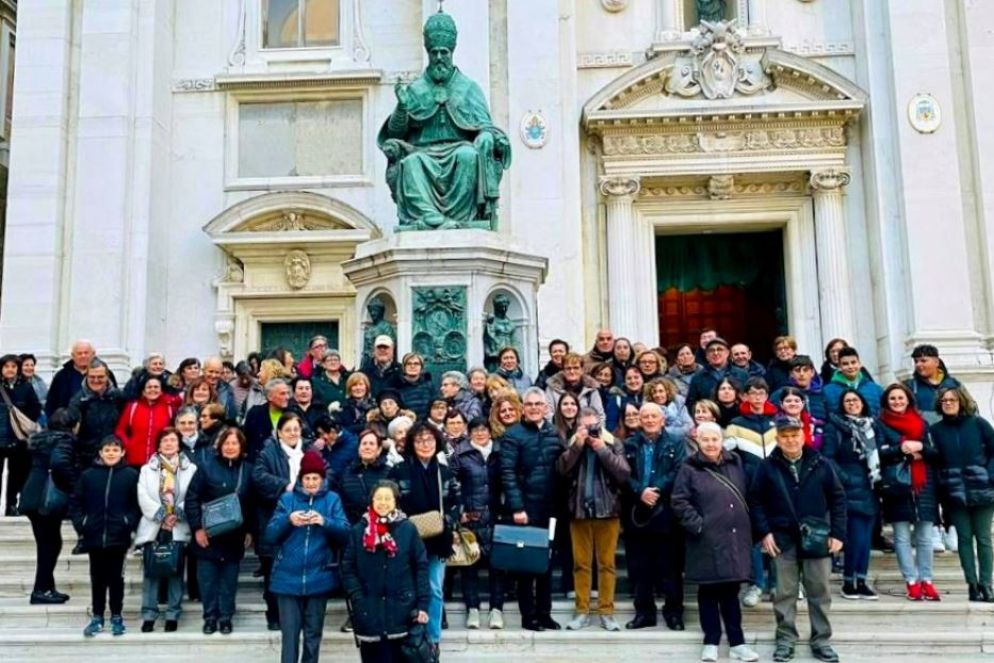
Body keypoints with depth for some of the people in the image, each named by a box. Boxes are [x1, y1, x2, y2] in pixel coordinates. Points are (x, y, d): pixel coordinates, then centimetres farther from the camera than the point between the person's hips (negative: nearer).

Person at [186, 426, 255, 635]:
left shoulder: (248, 470, 3)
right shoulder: (206, 465, -5)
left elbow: (252, 503, 8)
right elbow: (192, 498, -7)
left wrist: (249, 530, 6)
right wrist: (197, 528, -11)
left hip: (234, 536, 2)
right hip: (208, 534, -2)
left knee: (229, 578, 8)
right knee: (208, 578, 6)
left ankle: (226, 617, 20)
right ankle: (210, 617, 18)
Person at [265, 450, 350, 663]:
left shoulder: (332, 500, 4)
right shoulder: (287, 499, 4)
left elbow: (345, 534, -4)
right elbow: (269, 536, 1)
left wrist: (325, 522, -21)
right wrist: (287, 520, -17)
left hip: (319, 578, 1)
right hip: (288, 578, 0)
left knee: (313, 633, 11)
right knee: (290, 633, -1)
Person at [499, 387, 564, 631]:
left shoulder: (554, 433, 10)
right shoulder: (513, 435, -4)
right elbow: (508, 474, -10)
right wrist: (516, 507, -17)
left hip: (549, 508, 5)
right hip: (525, 508, -4)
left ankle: (544, 613, 21)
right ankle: (528, 615, 12)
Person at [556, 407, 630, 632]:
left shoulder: (613, 443, 2)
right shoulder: (572, 444, 5)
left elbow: (624, 473, -9)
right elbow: (561, 469, -10)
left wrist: (603, 450, -14)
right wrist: (577, 445, -15)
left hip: (607, 510, -1)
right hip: (580, 510, 1)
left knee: (607, 563, 4)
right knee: (581, 564, 6)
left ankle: (606, 612, 10)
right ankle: (582, 611, 13)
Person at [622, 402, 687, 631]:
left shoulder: (676, 444, 7)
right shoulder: (628, 445, 11)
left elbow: (679, 473, -6)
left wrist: (657, 490, -17)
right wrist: (640, 491, -16)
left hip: (666, 513, -2)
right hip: (636, 513, 2)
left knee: (670, 566, 2)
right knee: (640, 567, 6)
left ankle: (674, 612, 12)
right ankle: (644, 612, 15)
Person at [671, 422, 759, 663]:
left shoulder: (735, 462, 9)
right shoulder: (689, 468, -5)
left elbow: (747, 495, 16)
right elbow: (679, 502, -7)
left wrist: (746, 524, 9)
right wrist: (697, 524, -14)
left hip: (734, 538, 3)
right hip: (706, 541, -3)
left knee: (731, 591, 10)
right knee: (709, 591, 6)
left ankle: (737, 642, 17)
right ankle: (711, 641, 16)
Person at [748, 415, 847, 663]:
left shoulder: (821, 465, 1)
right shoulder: (767, 467, -1)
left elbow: (838, 499, 4)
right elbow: (756, 501, 2)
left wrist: (837, 533, -2)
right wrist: (764, 532, -6)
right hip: (783, 540, -1)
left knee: (819, 592, 8)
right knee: (785, 593, 7)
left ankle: (821, 641, 20)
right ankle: (785, 640, 18)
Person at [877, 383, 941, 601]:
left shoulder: (922, 423, 15)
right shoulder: (881, 425, 7)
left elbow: (936, 454, 9)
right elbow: (879, 453, -4)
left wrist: (921, 448, -10)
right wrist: (901, 449, -17)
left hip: (924, 486, 2)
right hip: (897, 487, -2)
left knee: (925, 537, 3)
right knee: (902, 537, -2)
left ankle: (926, 580, 10)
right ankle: (912, 581, 3)